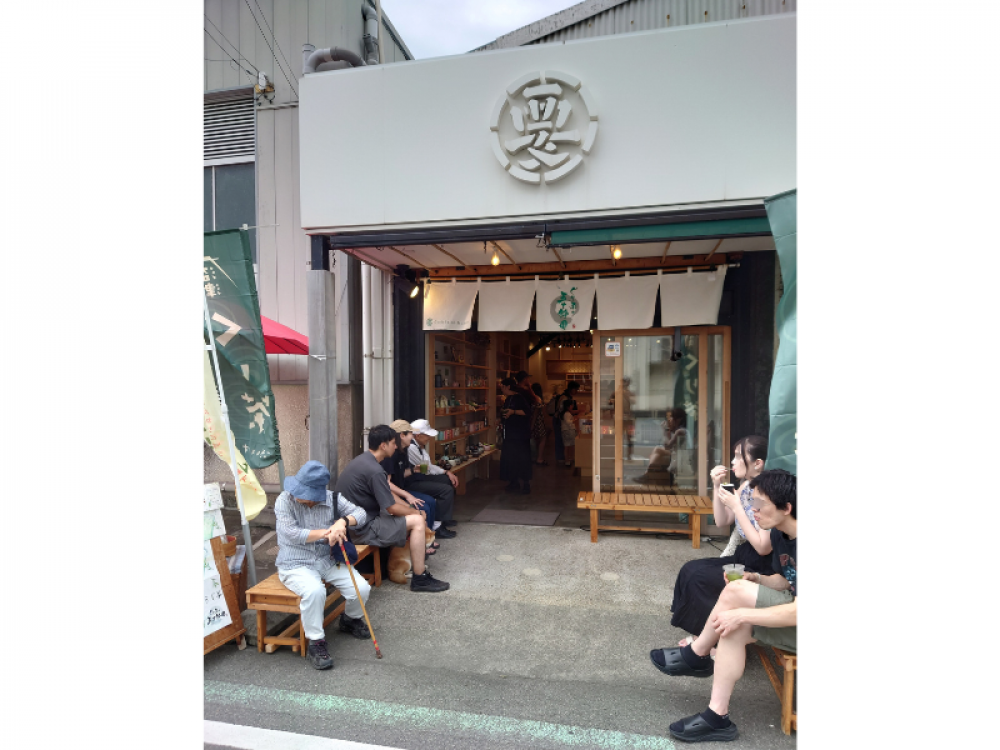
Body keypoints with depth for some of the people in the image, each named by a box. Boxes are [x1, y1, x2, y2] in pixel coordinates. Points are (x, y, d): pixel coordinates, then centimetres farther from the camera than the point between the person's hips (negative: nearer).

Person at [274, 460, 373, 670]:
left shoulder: (331, 499, -5)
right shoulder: (285, 500, -12)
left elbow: (361, 513, -7)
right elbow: (291, 534, -21)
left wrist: (343, 521, -28)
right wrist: (326, 532, -25)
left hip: (328, 560, 3)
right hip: (295, 564, -3)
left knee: (361, 588, -14)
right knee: (315, 591, -35)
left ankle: (350, 619, 21)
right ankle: (315, 643, -12)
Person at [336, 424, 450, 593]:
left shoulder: (362, 460, 7)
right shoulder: (374, 470, -24)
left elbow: (388, 496, 15)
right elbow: (392, 508, -18)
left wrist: (411, 509, 10)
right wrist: (415, 512, -1)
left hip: (353, 521, 10)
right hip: (361, 528, -10)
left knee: (413, 514, 17)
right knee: (417, 521, -11)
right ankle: (419, 579, -2)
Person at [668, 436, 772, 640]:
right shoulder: (746, 485, 3)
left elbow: (763, 547, -25)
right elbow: (721, 521, 8)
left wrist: (736, 506, -24)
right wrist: (717, 486, -4)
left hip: (762, 569, -8)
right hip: (742, 557, 8)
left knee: (699, 577, -16)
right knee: (690, 569, -4)